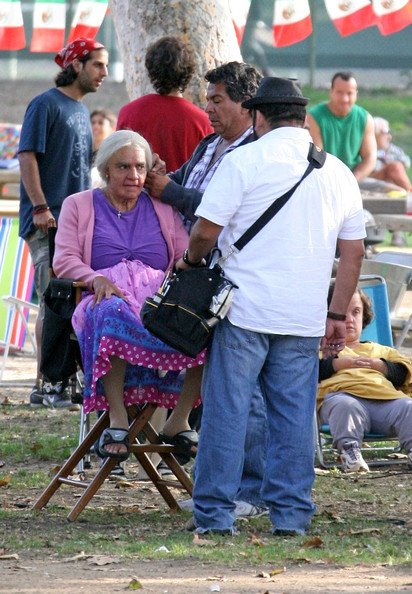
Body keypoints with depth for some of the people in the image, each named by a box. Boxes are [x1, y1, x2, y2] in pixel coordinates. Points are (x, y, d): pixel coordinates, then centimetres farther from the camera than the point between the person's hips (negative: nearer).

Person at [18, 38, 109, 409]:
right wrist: (40, 207, -19)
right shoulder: (46, 105, -7)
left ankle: (52, 383, 13)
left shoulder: (81, 110, 19)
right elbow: (27, 157, -13)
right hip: (48, 221, -9)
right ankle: (48, 384, -10)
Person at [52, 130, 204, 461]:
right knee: (113, 313, -43)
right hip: (107, 297, -2)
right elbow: (64, 260, 5)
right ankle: (117, 420, -41)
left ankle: (180, 420, -24)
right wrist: (97, 279, -16)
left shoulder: (162, 209, 23)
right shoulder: (79, 206, 17)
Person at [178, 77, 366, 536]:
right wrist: (338, 316, 17)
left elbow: (206, 230, -8)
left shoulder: (244, 161, -5)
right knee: (294, 414, 8)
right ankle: (290, 512, 8)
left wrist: (191, 260, 13)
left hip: (245, 309, -4)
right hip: (305, 318, 4)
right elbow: (353, 252, 13)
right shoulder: (338, 172, 11)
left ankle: (215, 512, 1)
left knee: (227, 409, 0)